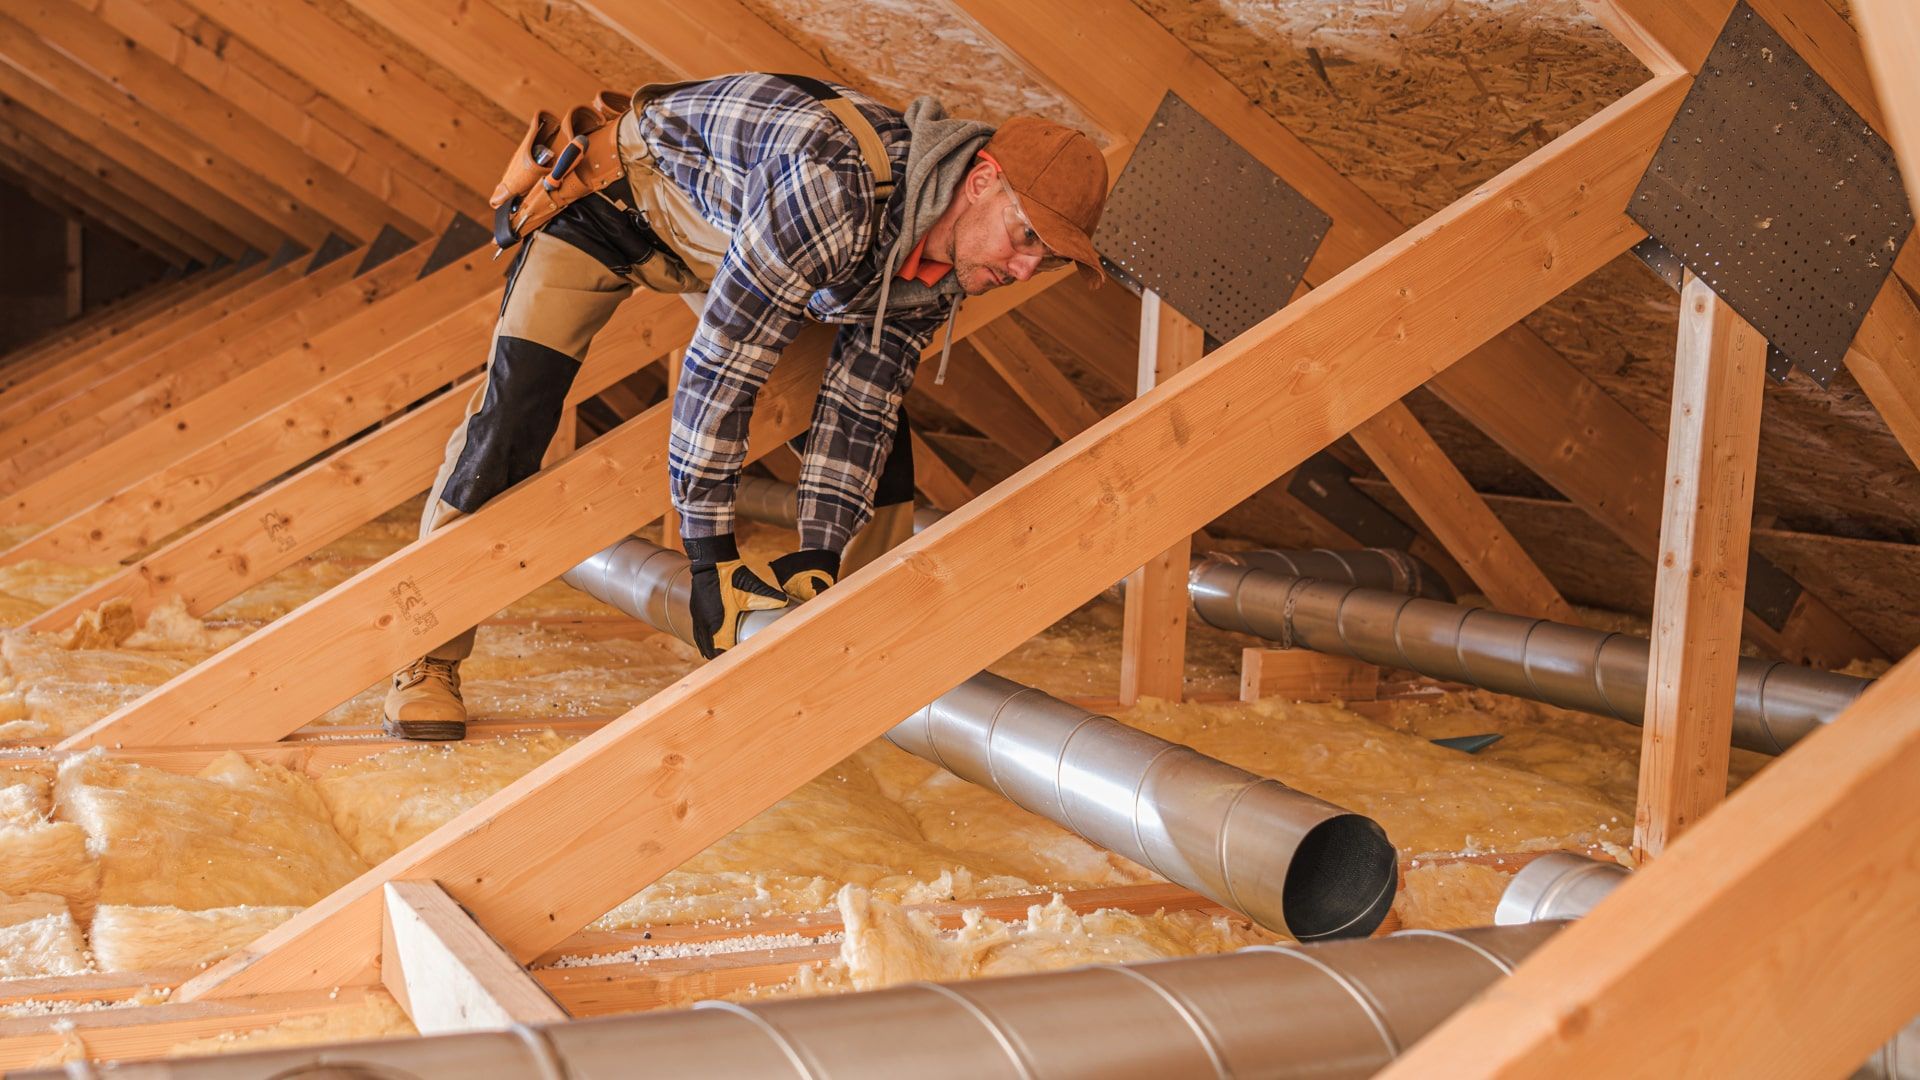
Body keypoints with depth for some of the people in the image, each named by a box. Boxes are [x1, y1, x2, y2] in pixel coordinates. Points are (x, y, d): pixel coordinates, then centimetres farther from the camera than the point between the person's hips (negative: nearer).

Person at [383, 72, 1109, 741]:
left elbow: (855, 409, -9)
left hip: (732, 228, 7)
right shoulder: (837, 181, -42)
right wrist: (711, 557, -33)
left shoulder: (943, 272, -16)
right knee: (511, 416, -17)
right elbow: (719, 366, -38)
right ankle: (427, 661, -1)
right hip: (619, 196, -7)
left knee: (880, 420, 0)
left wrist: (819, 554, -19)